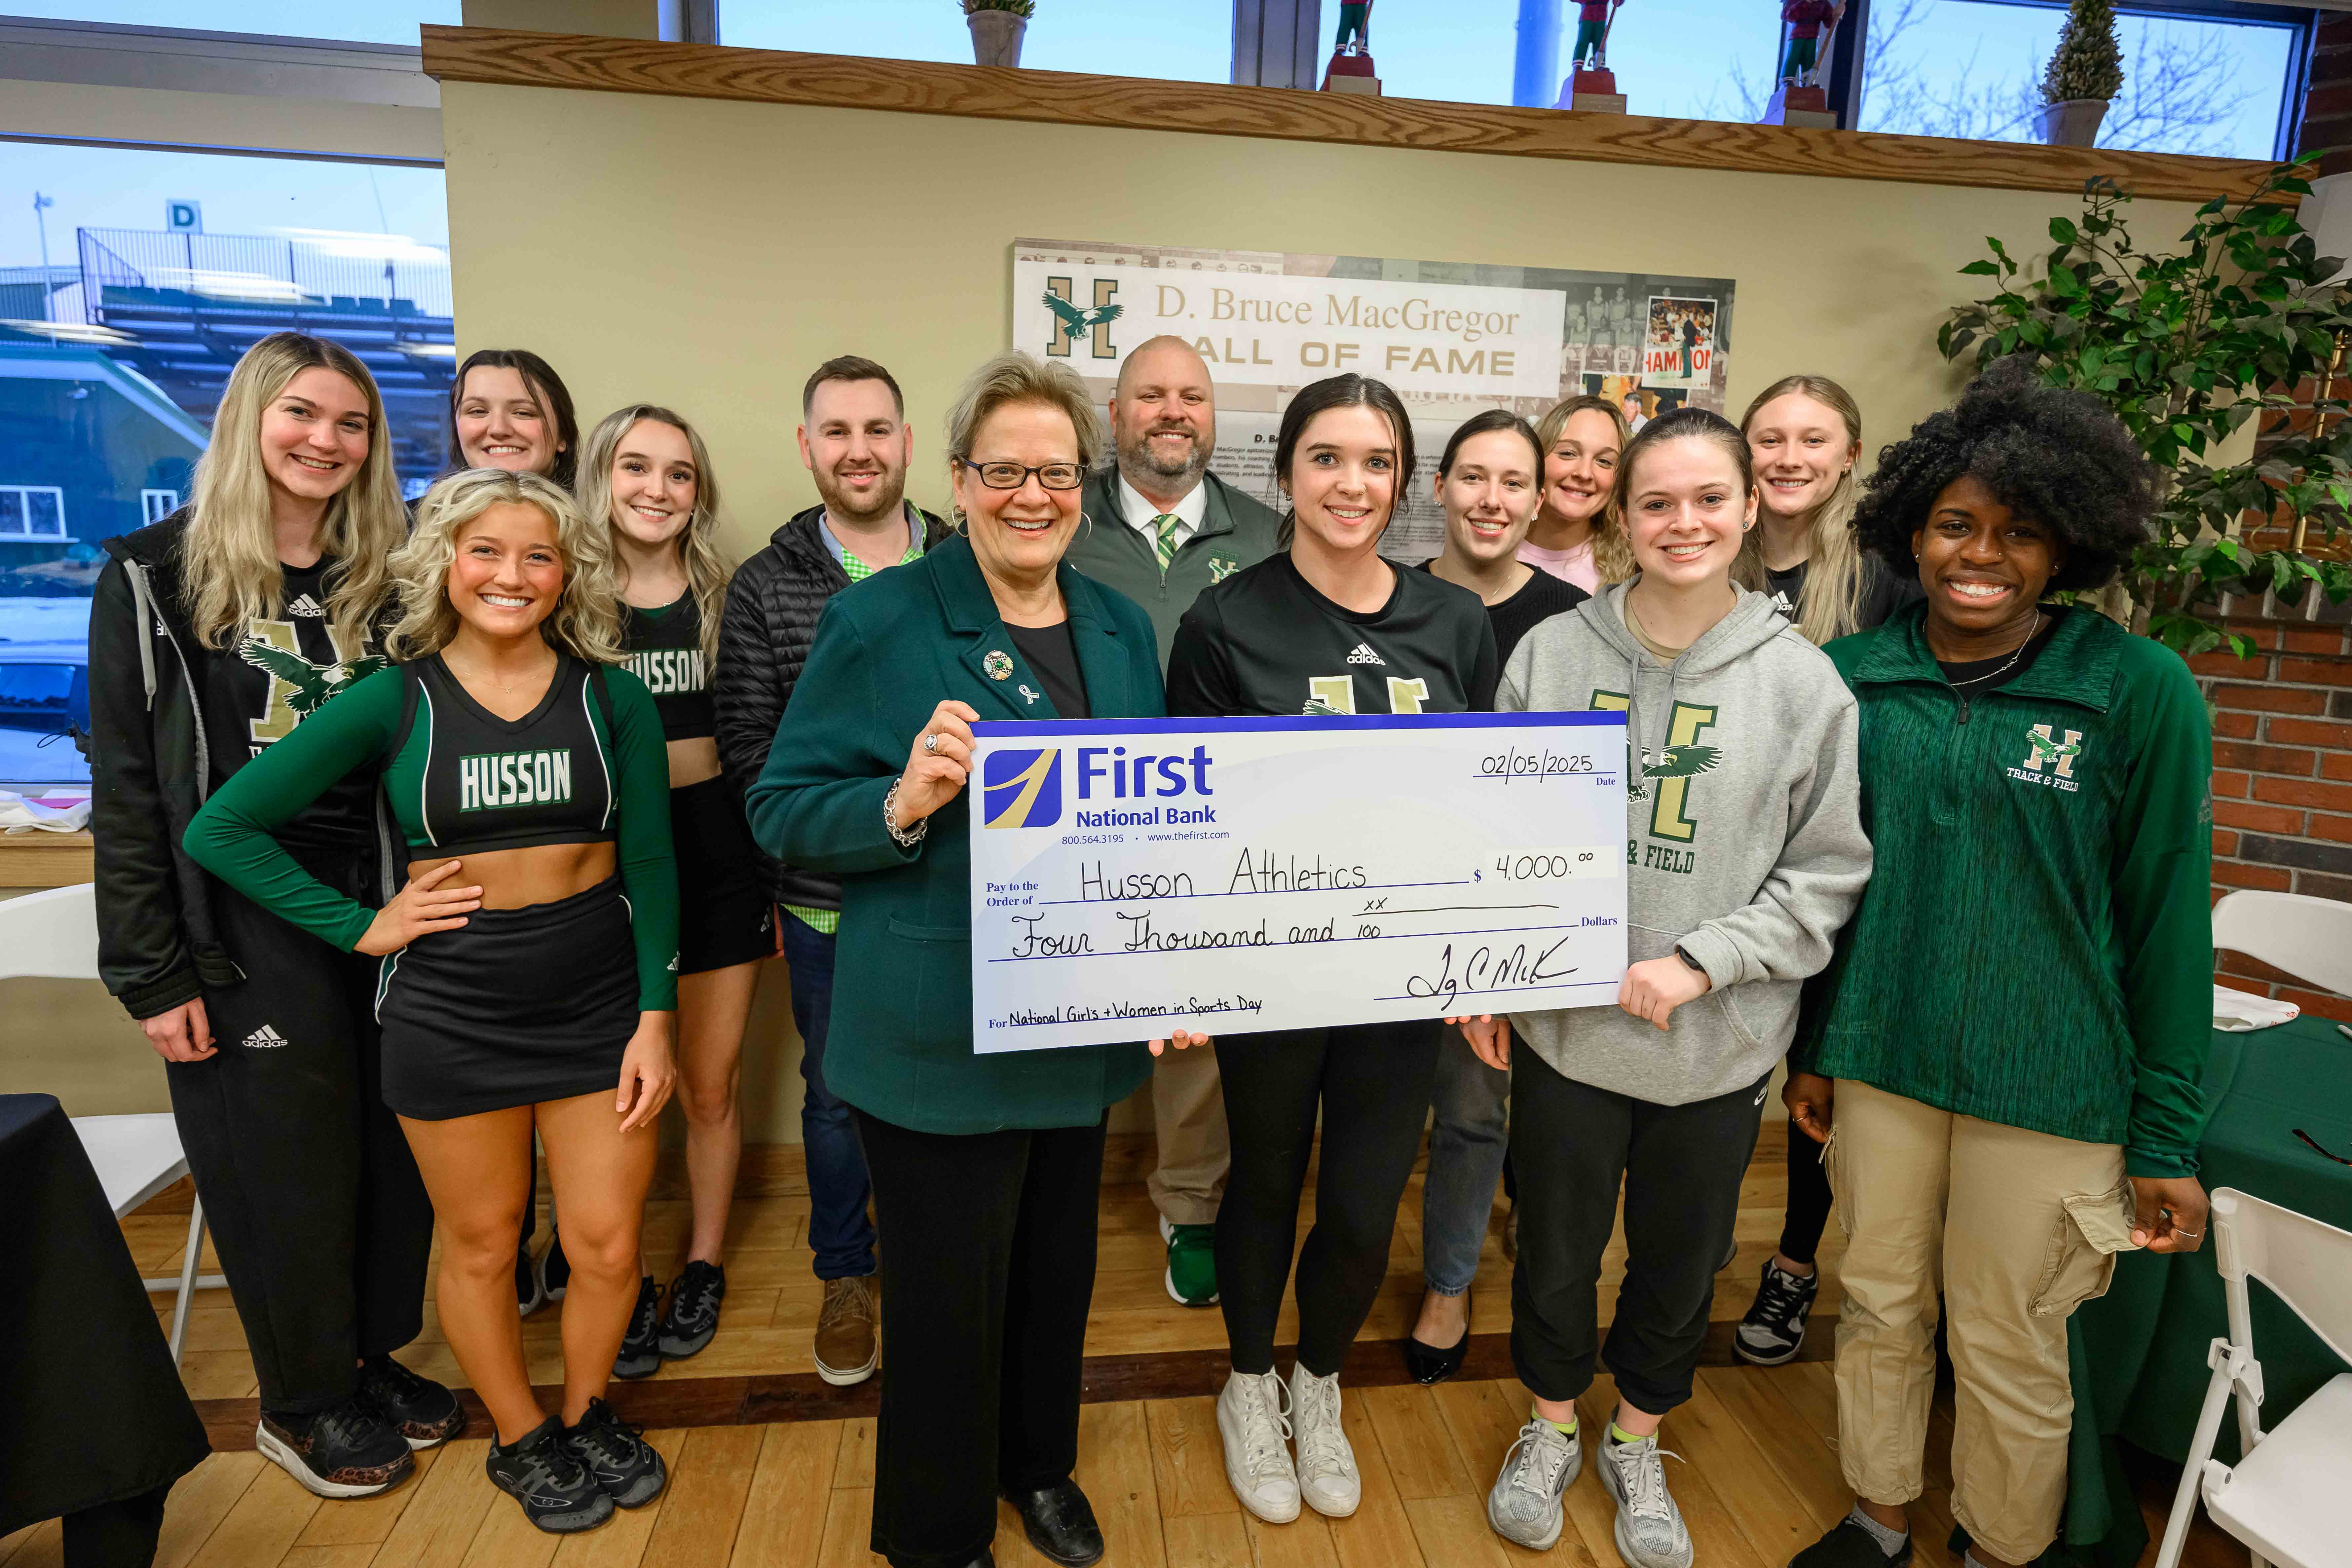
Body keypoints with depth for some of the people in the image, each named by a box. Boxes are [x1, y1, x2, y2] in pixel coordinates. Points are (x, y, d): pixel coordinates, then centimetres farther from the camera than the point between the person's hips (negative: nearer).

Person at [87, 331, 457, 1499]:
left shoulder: (384, 578, 6)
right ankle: (300, 1402, 29)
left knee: (394, 1149, 11)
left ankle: (370, 1358, 33)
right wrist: (150, 974, -8)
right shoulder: (157, 576, -3)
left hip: (380, 905, 3)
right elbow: (126, 789, -4)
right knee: (285, 1163, 8)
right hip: (244, 923, -3)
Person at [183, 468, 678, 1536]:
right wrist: (363, 927, -6)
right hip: (449, 1004, 0)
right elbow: (221, 830, 0)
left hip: (598, 990, 1)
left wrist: (655, 1017, -4)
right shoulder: (395, 700, -4)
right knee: (481, 1244, 14)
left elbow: (650, 866, 0)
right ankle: (521, 1441, 38)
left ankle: (587, 1416, 36)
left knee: (607, 1247, 6)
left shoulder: (611, 697, -1)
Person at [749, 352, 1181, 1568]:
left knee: (1058, 1266, 22)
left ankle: (1039, 1465, 51)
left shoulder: (1121, 628, 6)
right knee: (950, 1293, 10)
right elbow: (780, 809, -11)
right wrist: (901, 805, -30)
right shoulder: (879, 622, -11)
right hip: (940, 1040, -5)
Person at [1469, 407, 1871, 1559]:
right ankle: (1552, 1428, 46)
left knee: (1680, 1261, 19)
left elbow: (1828, 869, -4)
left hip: (1719, 1044, 0)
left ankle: (1636, 1444, 47)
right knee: (1555, 1250, 17)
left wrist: (1699, 962, -14)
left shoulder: (1803, 680, -7)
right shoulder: (1550, 653, -5)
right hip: (1563, 1024, 0)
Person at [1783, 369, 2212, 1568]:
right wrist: (1809, 1046, 10)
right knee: (1880, 1307, 18)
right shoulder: (1852, 677, -1)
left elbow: (2168, 917, -5)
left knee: (2008, 1352, 12)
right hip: (1876, 1061, 3)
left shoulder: (2142, 690, -9)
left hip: (2049, 1086, -2)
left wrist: (2168, 1137, -4)